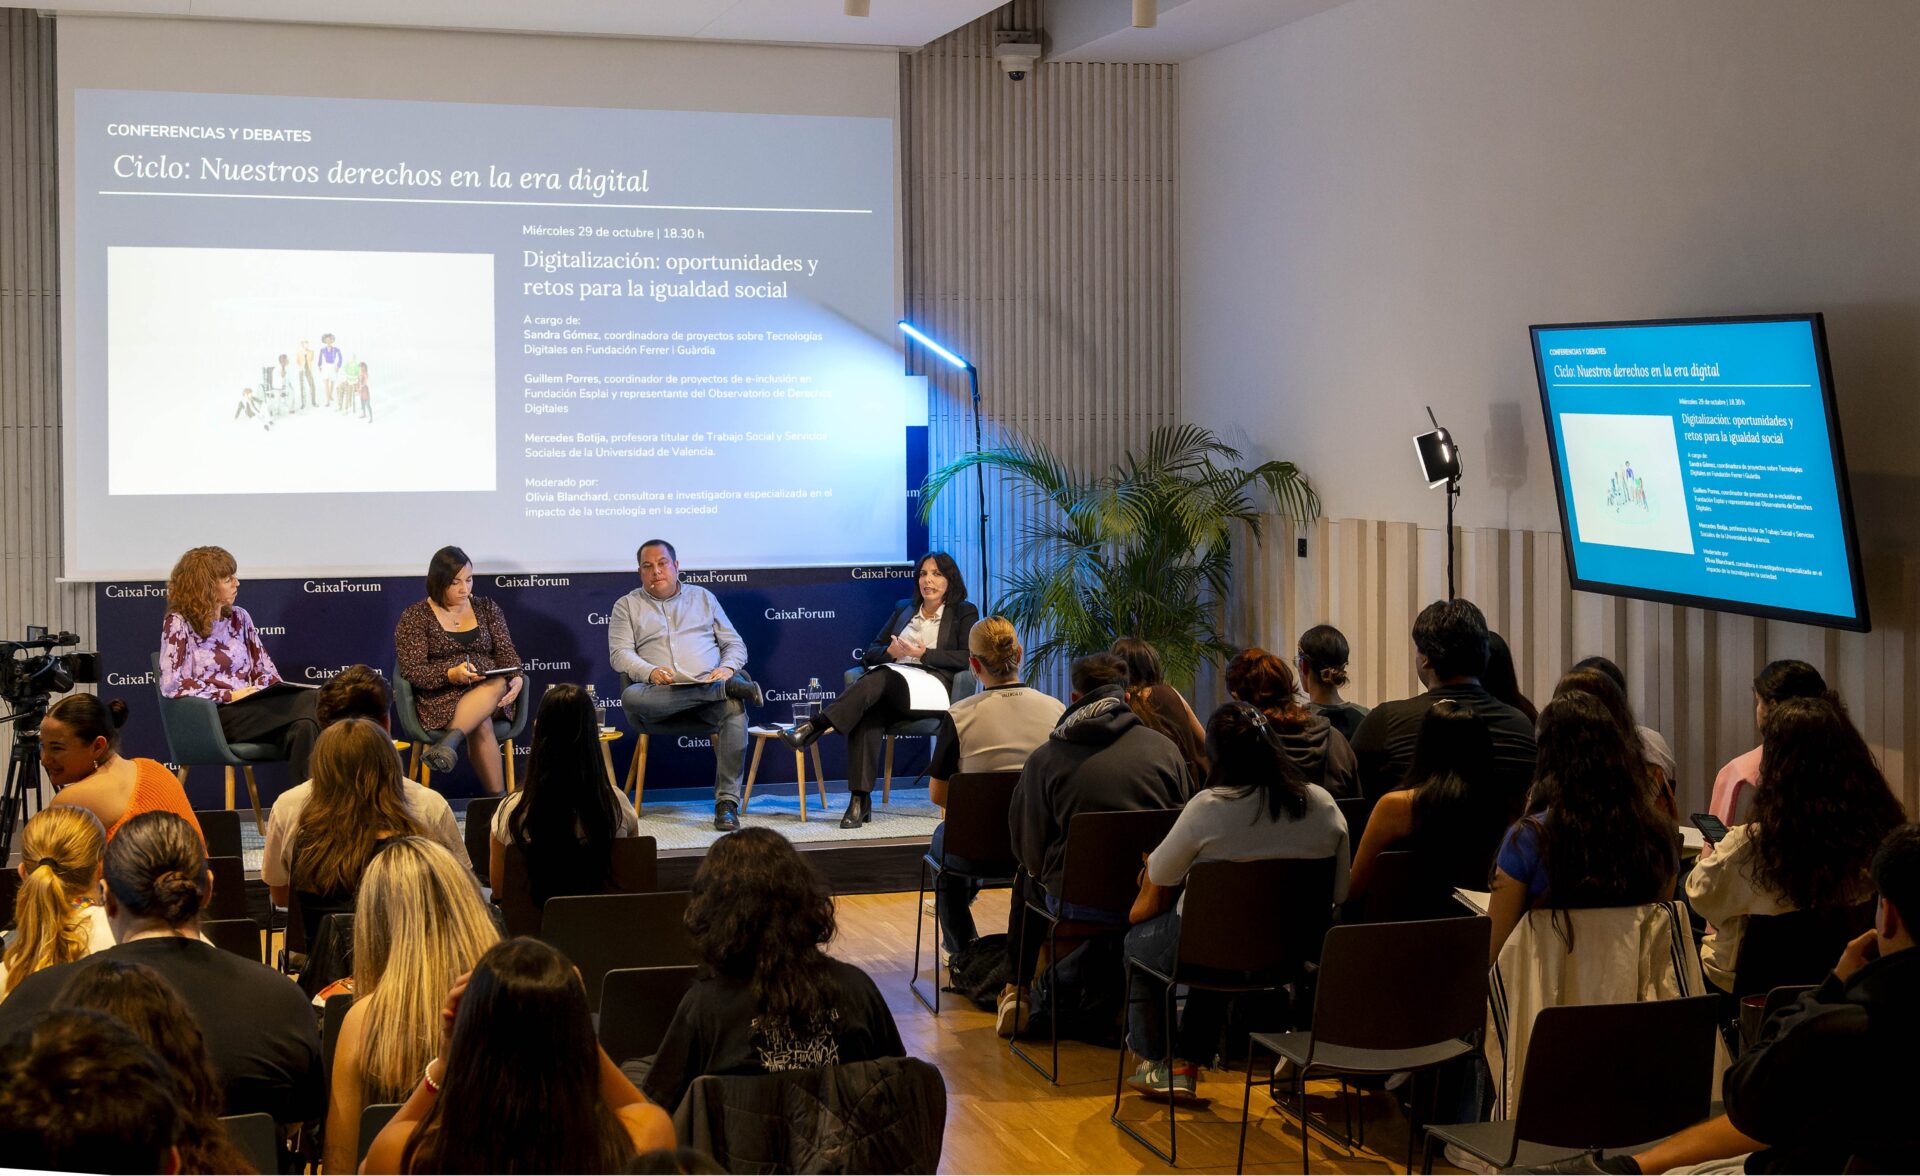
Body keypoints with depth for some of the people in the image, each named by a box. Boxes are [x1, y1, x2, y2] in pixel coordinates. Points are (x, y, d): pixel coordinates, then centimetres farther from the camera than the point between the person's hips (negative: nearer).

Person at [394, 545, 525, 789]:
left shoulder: (487, 608, 14)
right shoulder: (415, 616, 2)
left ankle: (449, 742, -52)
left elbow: (506, 652, 9)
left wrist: (516, 679, -16)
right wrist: (451, 675, -25)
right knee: (480, 726, -37)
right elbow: (412, 670, -5)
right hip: (440, 696, -2)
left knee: (498, 684, -38)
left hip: (490, 689, 3)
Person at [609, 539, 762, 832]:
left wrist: (728, 667, -5)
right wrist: (651, 672, -16)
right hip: (659, 692, 0)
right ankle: (727, 687, -33)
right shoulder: (627, 605, 18)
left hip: (708, 685, 1)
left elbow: (735, 644, 19)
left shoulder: (703, 597, 23)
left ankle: (727, 801, -34)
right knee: (630, 697, -37)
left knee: (734, 708, -34)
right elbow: (619, 653, 4)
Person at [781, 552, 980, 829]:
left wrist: (924, 654, -12)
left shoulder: (964, 613, 14)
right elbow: (870, 653, 21)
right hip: (887, 691, 4)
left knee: (878, 679, -35)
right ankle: (859, 800, -38)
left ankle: (815, 727, -40)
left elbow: (968, 658, -3)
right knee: (867, 713, -33)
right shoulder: (903, 609, 28)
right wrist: (890, 652, -2)